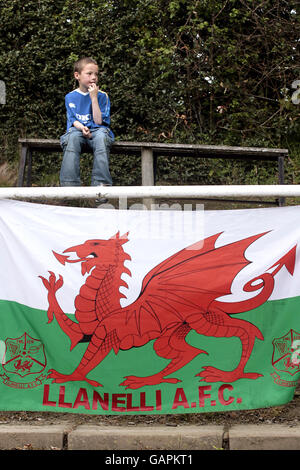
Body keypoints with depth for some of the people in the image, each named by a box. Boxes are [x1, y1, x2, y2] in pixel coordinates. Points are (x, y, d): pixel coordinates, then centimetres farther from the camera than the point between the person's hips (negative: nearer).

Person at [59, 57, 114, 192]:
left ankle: (101, 183, -42)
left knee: (101, 137, -37)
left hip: (97, 130, -1)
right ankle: (70, 184, -42)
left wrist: (94, 98, -7)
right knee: (73, 137, -36)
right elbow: (72, 120, 6)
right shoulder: (70, 97, 13)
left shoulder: (102, 96, 9)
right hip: (77, 130, 1)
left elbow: (98, 121, -2)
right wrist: (81, 128, -17)